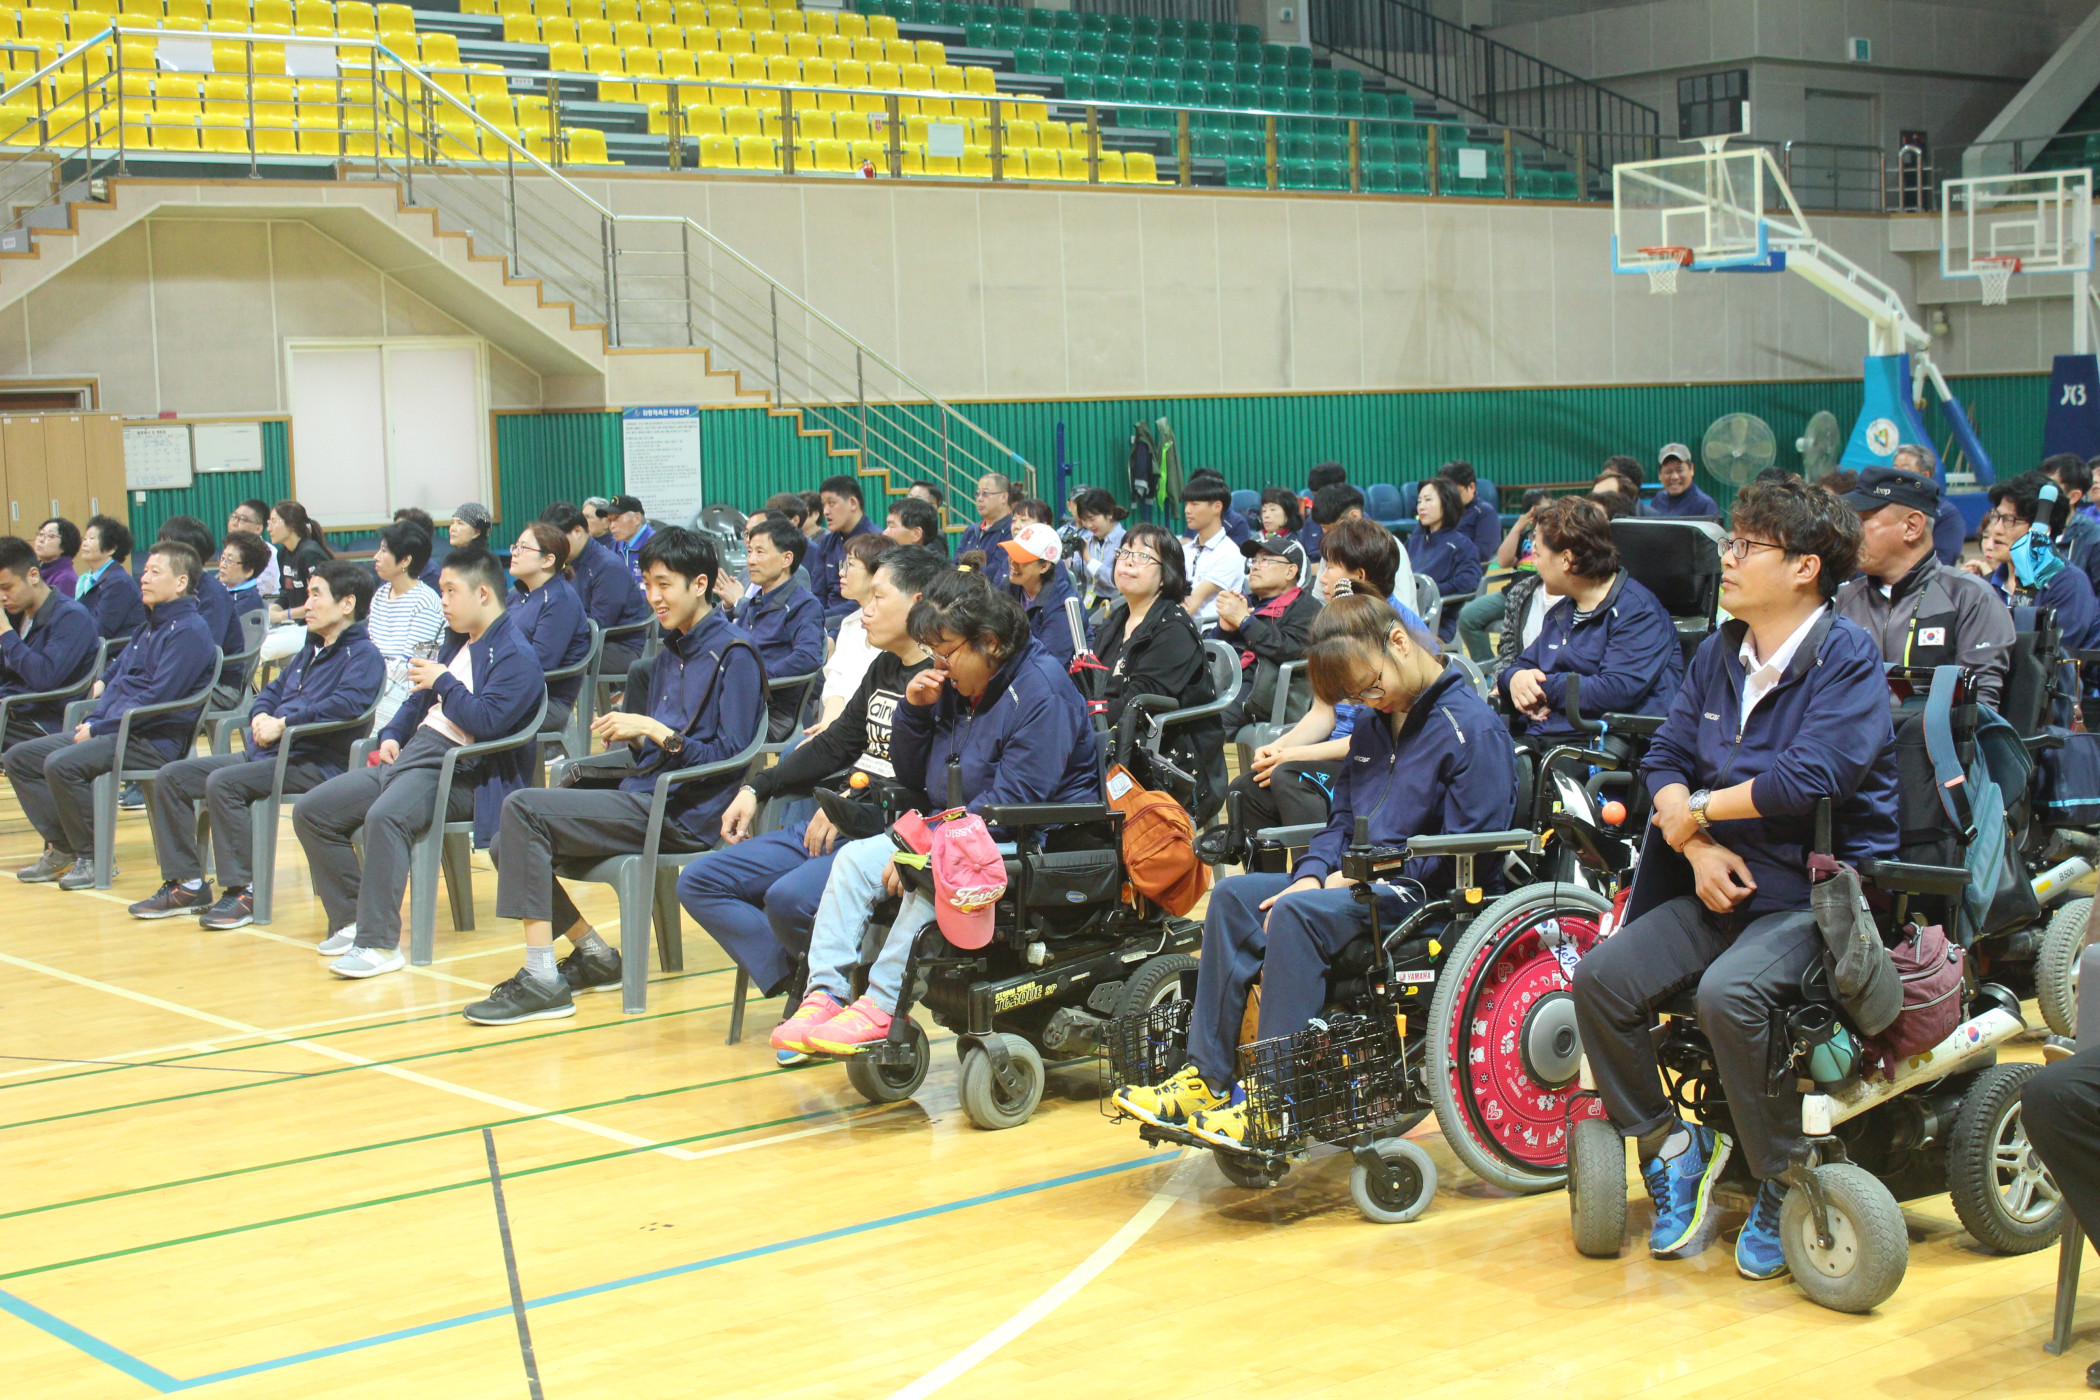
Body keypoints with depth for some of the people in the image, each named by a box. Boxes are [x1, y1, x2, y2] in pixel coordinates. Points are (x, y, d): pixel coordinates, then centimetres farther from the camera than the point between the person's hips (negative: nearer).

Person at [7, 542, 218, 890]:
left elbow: (157, 698, -19)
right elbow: (118, 676, 25)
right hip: (116, 729, 10)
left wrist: (100, 728, -16)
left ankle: (92, 858, -16)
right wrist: (93, 719, 6)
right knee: (18, 758, 4)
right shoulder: (150, 626, 20)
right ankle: (62, 848, 4)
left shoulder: (189, 631, -11)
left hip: (155, 741, -10)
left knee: (62, 764, -31)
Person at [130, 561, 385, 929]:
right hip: (268, 754, 10)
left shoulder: (364, 656, -6)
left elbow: (346, 704, -23)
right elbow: (273, 690, 28)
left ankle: (243, 891, -24)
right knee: (172, 777, 2)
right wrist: (261, 716, 4)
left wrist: (283, 724, -19)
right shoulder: (310, 651, 25)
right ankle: (186, 884, 4)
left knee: (223, 783, -31)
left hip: (315, 763, -10)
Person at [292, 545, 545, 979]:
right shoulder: (457, 643, 21)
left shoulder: (516, 657, -8)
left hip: (461, 775, -10)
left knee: (385, 817, -38)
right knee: (311, 811, 2)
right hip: (408, 757, 10)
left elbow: (486, 723, -21)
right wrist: (392, 735, 14)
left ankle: (379, 943, -33)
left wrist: (443, 682, -12)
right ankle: (351, 919, 8)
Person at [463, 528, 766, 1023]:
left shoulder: (734, 655, -7)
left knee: (523, 808, -21)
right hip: (643, 797, 9)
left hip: (682, 814, -9)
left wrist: (655, 730, -18)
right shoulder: (671, 651, 21)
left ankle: (542, 980, -21)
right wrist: (632, 737, 2)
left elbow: (729, 754, -14)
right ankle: (594, 955, 9)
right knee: (510, 845, -1)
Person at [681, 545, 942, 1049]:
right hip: (831, 825, 10)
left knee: (789, 899, -36)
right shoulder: (884, 668, 18)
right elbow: (835, 745, 24)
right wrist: (757, 789, 18)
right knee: (699, 882, 3)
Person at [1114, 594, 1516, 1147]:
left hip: (1422, 893, -9)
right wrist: (1313, 873, -3)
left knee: (1297, 913, -31)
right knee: (1234, 895, -8)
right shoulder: (1374, 725, 16)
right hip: (1358, 880, 9)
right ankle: (1206, 1076, -11)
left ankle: (1273, 1101, -28)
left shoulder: (1473, 728, -11)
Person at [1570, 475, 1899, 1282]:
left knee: (1729, 993, -33)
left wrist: (1699, 809, -11)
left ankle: (1785, 1187, -11)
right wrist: (1699, 847, -10)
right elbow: (1665, 759, 9)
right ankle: (1669, 1145, 8)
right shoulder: (1719, 654, 11)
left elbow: (1810, 776, -23)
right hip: (1727, 884, 7)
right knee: (1601, 978, -13)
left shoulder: (1847, 659, -10)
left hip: (1823, 890, -7)